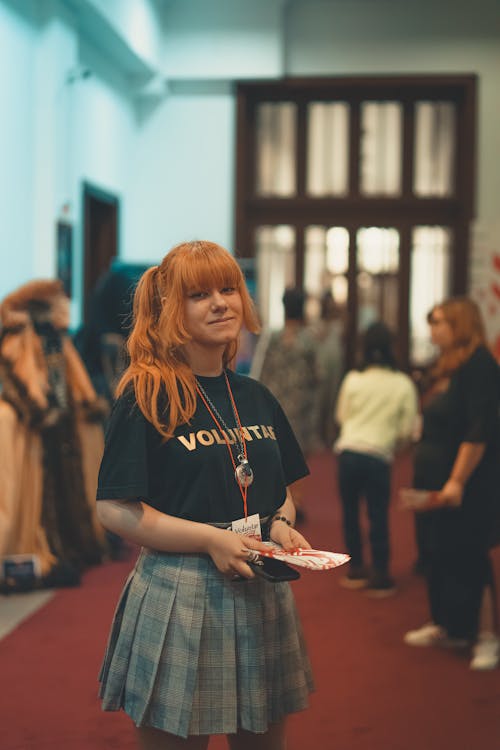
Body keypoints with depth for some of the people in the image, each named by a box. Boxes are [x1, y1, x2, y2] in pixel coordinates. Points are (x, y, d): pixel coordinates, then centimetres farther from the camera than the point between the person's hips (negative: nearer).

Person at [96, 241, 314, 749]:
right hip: (178, 597, -6)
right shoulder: (146, 397, -9)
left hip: (261, 594, 6)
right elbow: (115, 510, -13)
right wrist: (212, 539, -17)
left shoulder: (256, 398, 10)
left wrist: (282, 526, -2)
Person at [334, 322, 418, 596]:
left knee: (350, 512, 15)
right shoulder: (403, 384, -4)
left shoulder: (352, 380, -1)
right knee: (379, 517, 7)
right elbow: (408, 430, -1)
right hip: (379, 457, -1)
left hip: (348, 452, 1)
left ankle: (356, 570, 22)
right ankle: (380, 576, 8)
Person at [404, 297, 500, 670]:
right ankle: (447, 626, 26)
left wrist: (457, 481, -23)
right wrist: (425, 477, 16)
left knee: (468, 556, -5)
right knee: (441, 553, 14)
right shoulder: (448, 367, 14)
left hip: (468, 484, -9)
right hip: (437, 479, 9)